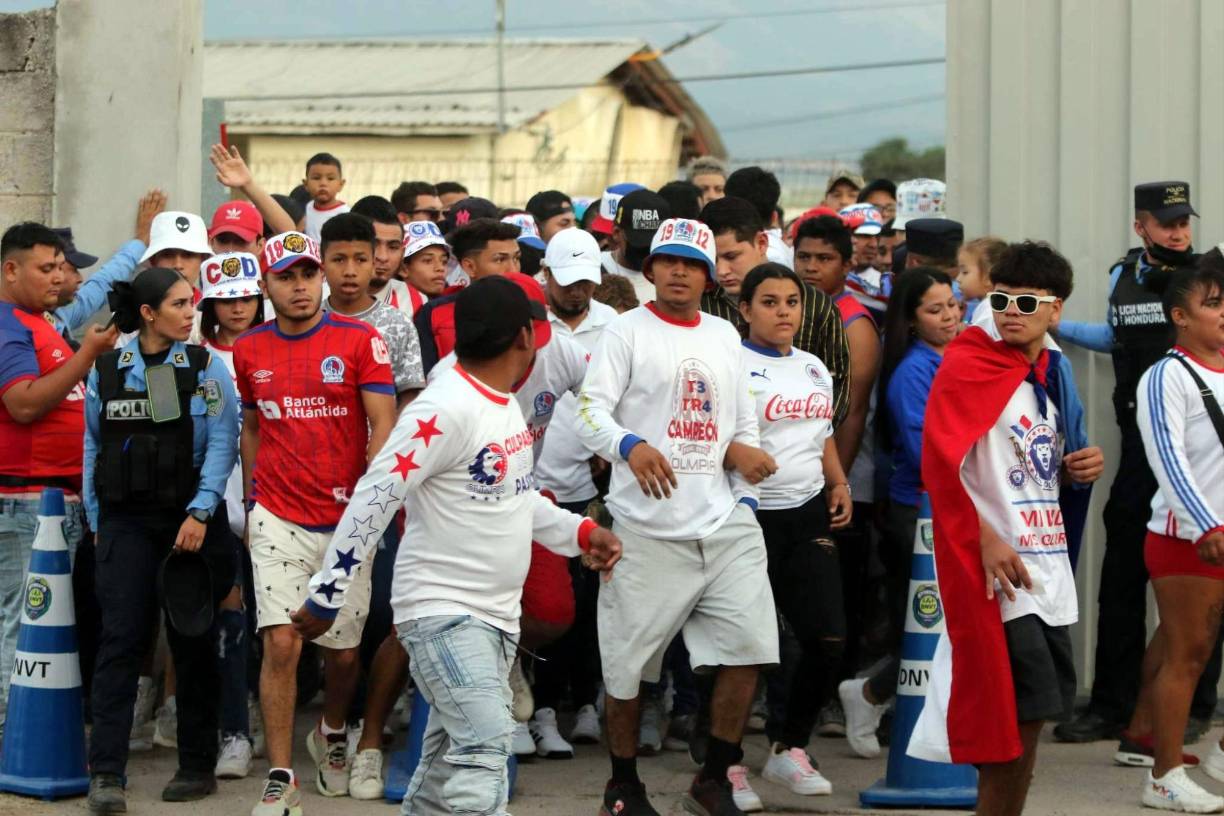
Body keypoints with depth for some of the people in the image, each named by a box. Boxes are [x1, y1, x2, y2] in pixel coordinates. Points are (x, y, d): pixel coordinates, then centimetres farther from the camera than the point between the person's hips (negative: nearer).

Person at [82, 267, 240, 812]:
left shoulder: (206, 368, 1)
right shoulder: (105, 371, 6)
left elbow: (221, 445, -5)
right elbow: (92, 447, 10)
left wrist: (200, 512, -15)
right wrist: (97, 519, 6)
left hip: (191, 521, 0)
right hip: (126, 522, 0)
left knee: (193, 643, 6)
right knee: (121, 639, -8)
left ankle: (197, 765, 16)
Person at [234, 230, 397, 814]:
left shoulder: (359, 341, -4)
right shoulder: (249, 351, 6)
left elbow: (383, 425, -7)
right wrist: (249, 504, 18)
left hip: (346, 521, -1)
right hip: (278, 520, 1)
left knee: (343, 650, 8)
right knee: (281, 644, -10)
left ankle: (332, 737, 38)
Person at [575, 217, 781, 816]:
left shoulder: (725, 336, 16)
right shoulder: (626, 332, -1)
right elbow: (590, 412, -12)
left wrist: (746, 497, 8)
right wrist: (631, 446, -31)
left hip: (725, 524, 5)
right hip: (648, 527, -4)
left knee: (748, 645, -4)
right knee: (629, 660, 1)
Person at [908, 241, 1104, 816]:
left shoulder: (1046, 373, 15)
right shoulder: (969, 365, -9)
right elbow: (940, 464, -17)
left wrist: (1076, 468, 6)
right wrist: (985, 541, -23)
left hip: (1048, 570, 8)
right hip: (999, 570, -8)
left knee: (1030, 717, 11)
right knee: (1019, 716, -10)